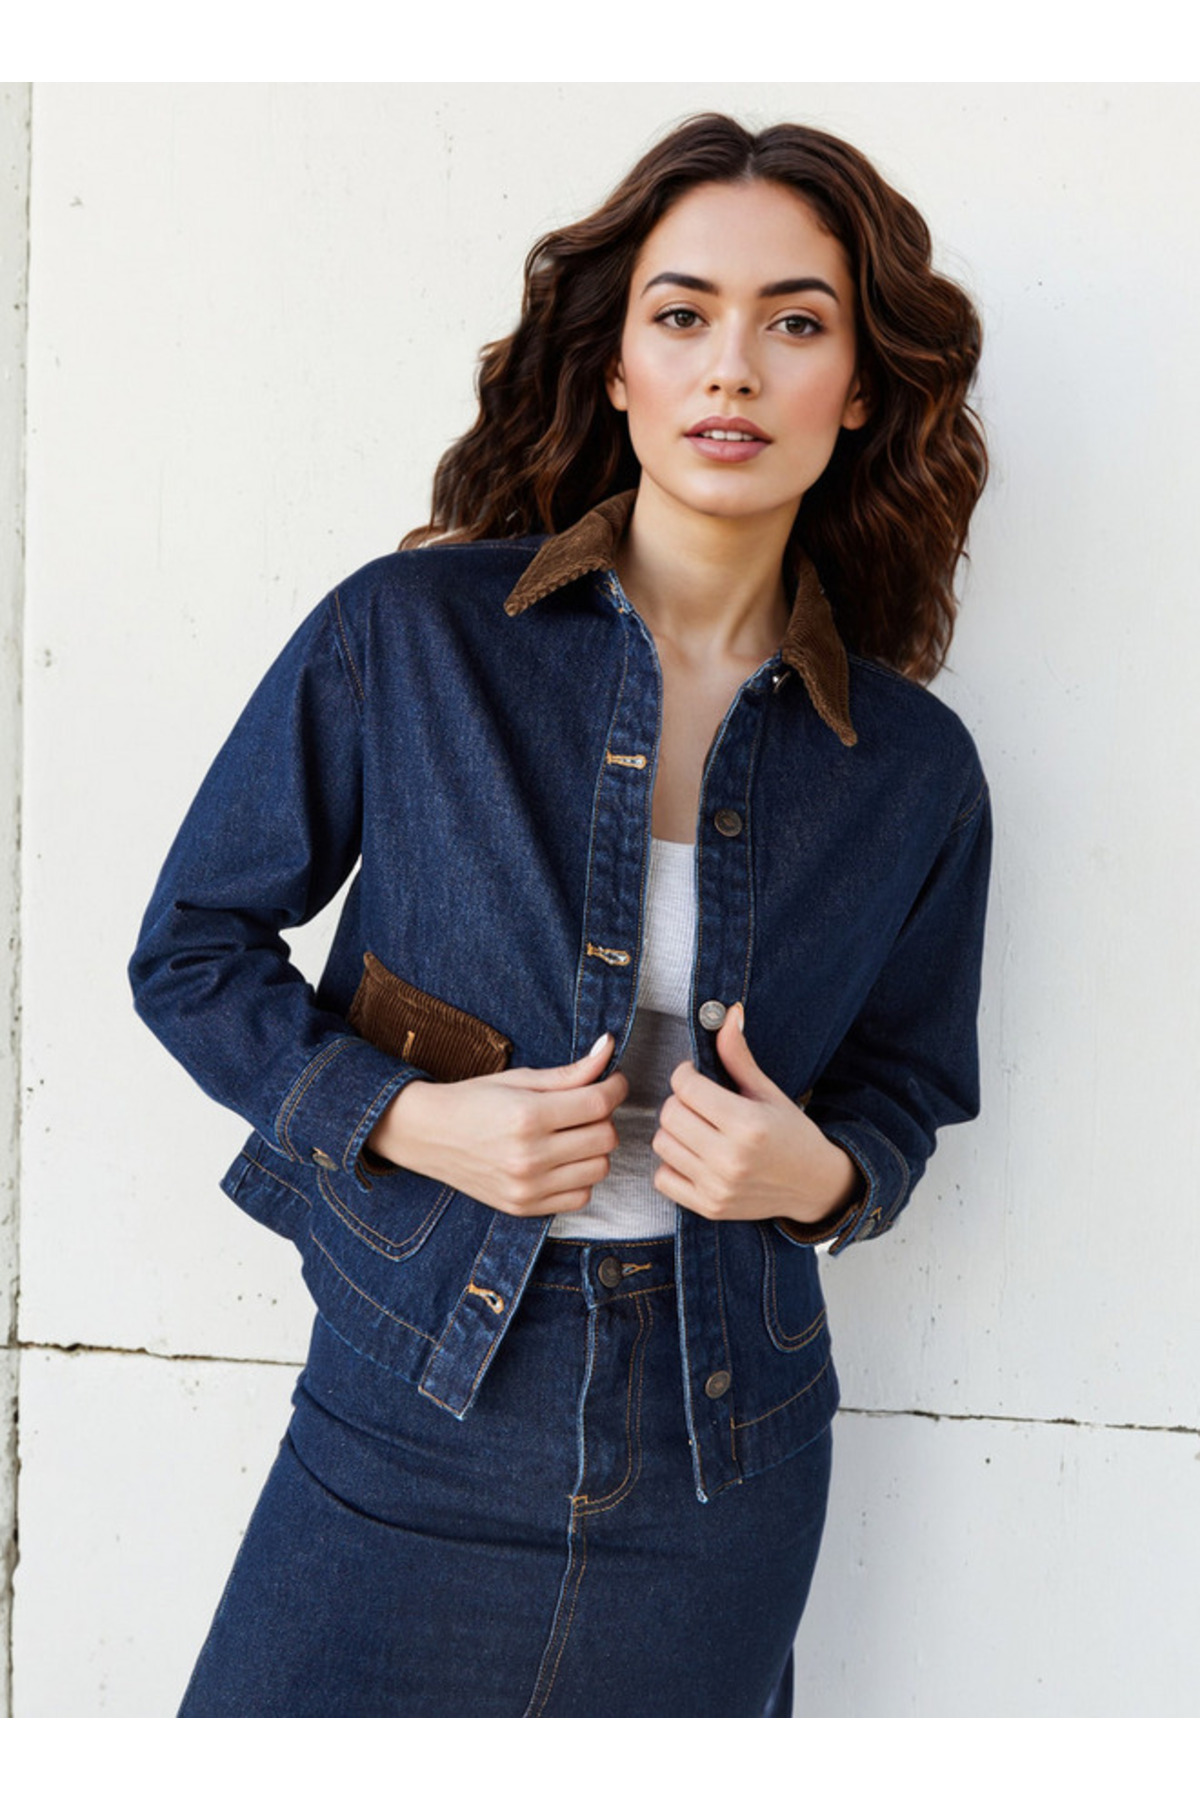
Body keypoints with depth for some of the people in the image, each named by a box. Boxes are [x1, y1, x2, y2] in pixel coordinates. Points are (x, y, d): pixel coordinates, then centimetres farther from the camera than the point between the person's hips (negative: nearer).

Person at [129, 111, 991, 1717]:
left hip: (719, 1465, 2)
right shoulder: (408, 634, -9)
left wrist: (824, 1173, -12)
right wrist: (406, 1120, -16)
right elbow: (194, 951, -1)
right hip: (413, 1418, -2)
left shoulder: (913, 767, -2)